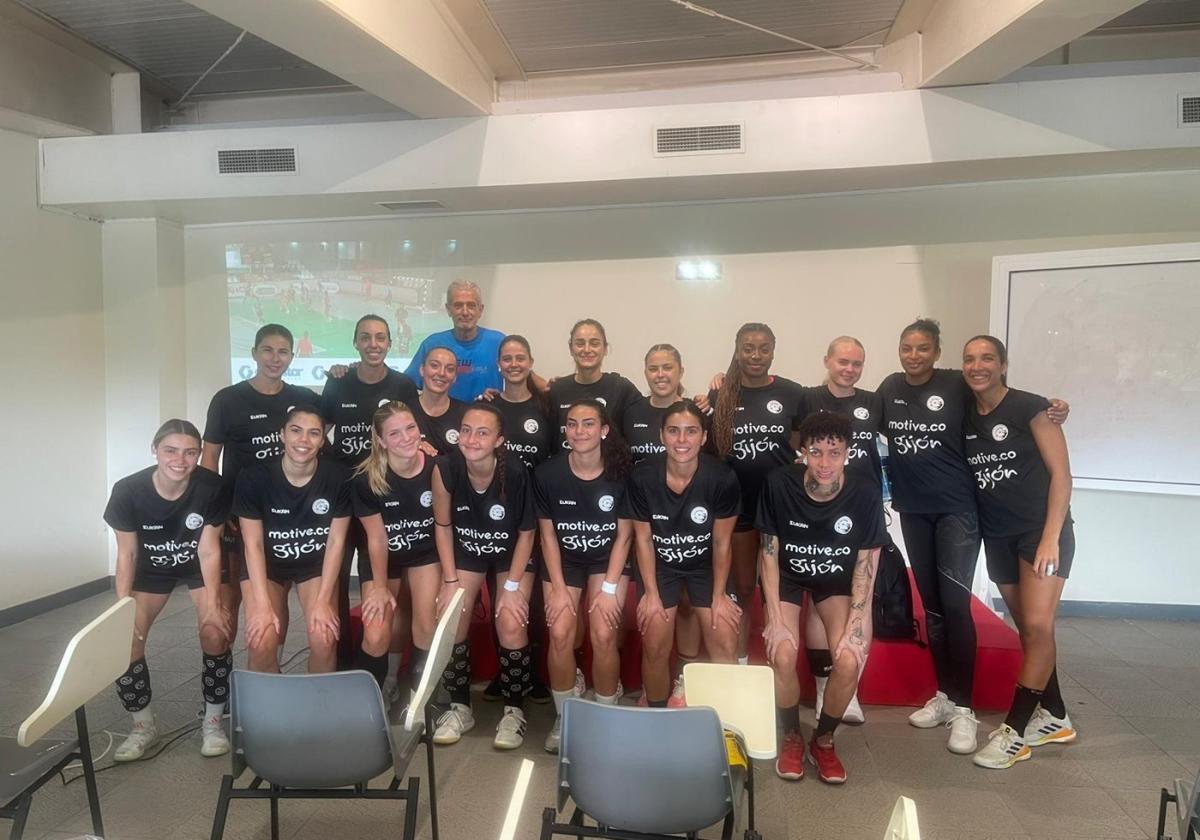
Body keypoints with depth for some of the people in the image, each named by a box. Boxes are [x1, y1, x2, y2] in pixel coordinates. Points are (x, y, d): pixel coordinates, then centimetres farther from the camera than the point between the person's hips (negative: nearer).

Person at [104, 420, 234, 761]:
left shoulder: (211, 488, -29)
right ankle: (144, 725, 12)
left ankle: (212, 722, 3)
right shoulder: (128, 491, -26)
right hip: (151, 568, 2)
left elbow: (209, 551, -20)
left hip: (199, 566, -2)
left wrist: (212, 604, -25)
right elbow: (127, 555, -14)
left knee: (215, 634, -21)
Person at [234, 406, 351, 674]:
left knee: (324, 639, -21)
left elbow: (336, 541, -12)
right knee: (261, 643, -22)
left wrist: (323, 600, -17)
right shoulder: (253, 478, -18)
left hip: (317, 564, 1)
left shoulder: (339, 477, -17)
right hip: (267, 564, 0)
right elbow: (253, 544, -14)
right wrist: (262, 605, -21)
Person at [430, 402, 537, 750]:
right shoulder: (445, 469, -24)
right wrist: (449, 580, -10)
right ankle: (459, 708, 13)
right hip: (466, 552, 2)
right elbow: (443, 525, -8)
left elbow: (526, 532, -16)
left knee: (511, 624, -17)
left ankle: (514, 710, 7)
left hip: (512, 554, -2)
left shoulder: (516, 472, -30)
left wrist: (513, 586, -17)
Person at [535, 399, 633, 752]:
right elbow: (548, 534, -6)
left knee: (603, 636, -16)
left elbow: (623, 535, -9)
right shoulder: (547, 474, -15)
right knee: (560, 634, -15)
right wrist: (558, 588, -10)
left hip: (608, 559, -1)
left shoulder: (620, 474, -16)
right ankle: (564, 718, 8)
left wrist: (610, 588, -13)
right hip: (564, 560, 1)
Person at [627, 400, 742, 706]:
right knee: (655, 648, -7)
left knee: (726, 646, -7)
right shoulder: (642, 477, -22)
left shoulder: (723, 479, -24)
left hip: (706, 564, 1)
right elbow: (643, 539, -10)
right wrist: (651, 593, -8)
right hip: (660, 564, 0)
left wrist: (719, 596, -6)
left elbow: (721, 543, -11)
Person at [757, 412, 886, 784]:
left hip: (838, 580, 1)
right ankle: (792, 738, 7)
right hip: (788, 577, 0)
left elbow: (865, 565, -15)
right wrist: (775, 618, -20)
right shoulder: (779, 484, -25)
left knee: (850, 660, -22)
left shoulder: (865, 493, -23)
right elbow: (769, 553, -15)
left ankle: (824, 740, 8)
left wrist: (856, 627, -21)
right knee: (783, 657, -23)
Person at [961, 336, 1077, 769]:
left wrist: (1050, 537, -17)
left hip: (1042, 528, -5)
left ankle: (1014, 730, -6)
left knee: (1038, 625, -13)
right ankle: (1054, 717, 26)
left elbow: (1061, 474, -11)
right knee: (1025, 629, 11)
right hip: (997, 535, 6)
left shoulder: (1031, 408, -9)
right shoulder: (965, 416, 5)